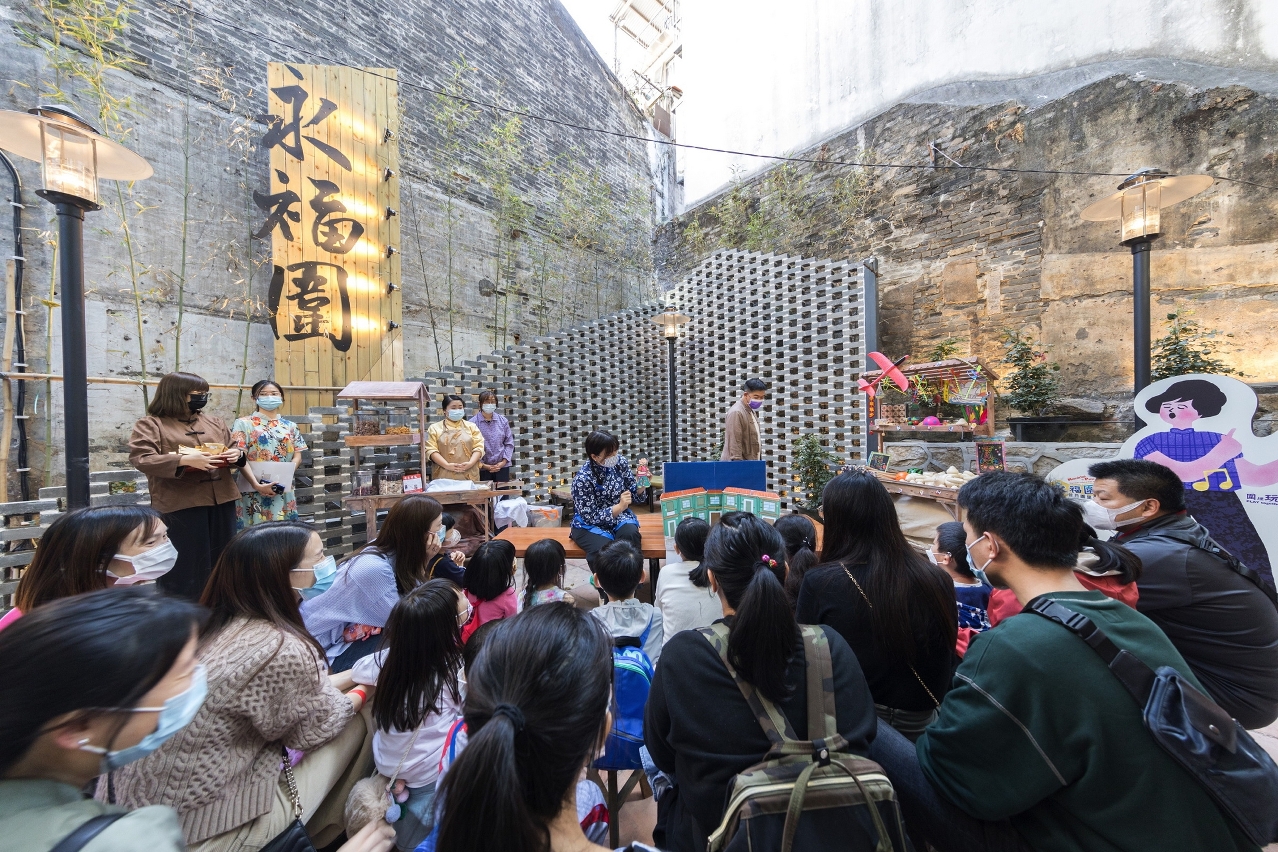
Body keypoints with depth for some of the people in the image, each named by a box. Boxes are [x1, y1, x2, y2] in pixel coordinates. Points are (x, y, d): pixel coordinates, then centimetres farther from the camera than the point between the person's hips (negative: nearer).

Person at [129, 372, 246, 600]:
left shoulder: (214, 422, 15)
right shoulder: (150, 424, -1)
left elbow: (234, 448, 19)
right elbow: (141, 459, -12)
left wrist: (237, 454, -5)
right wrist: (184, 460, -27)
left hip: (221, 499, 5)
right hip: (180, 503, -5)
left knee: (221, 560, 13)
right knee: (184, 563, 2)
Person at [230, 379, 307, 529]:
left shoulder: (290, 426, 13)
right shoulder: (243, 424, 3)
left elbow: (297, 456, 7)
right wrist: (257, 484, -18)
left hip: (284, 490, 3)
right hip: (254, 490, -3)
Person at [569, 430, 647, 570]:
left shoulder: (620, 462, -7)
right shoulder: (583, 479, -20)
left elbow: (636, 497, 1)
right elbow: (591, 517, -18)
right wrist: (620, 506, -28)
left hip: (619, 517, 4)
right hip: (591, 524, -3)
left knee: (631, 534, -29)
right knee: (603, 549, -31)